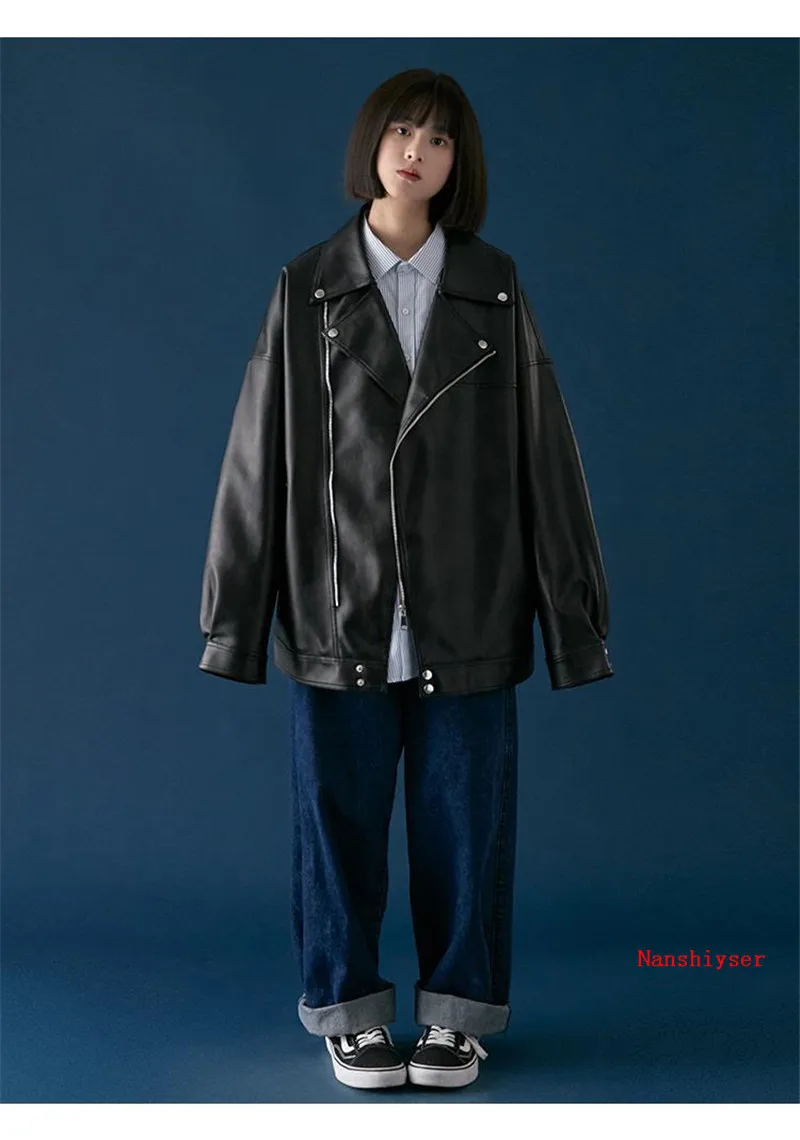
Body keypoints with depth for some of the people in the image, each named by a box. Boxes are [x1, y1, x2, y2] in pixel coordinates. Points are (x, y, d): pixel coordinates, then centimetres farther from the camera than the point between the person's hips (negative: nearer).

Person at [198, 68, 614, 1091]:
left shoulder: (495, 291, 4)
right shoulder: (306, 289, 3)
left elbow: (542, 451, 4)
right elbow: (259, 452, 2)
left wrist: (572, 609, 2)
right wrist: (236, 611, 0)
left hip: (467, 612, 1)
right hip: (340, 610, 0)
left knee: (465, 813, 7)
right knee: (339, 812, 7)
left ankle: (456, 1013, 26)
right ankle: (349, 1010, 26)